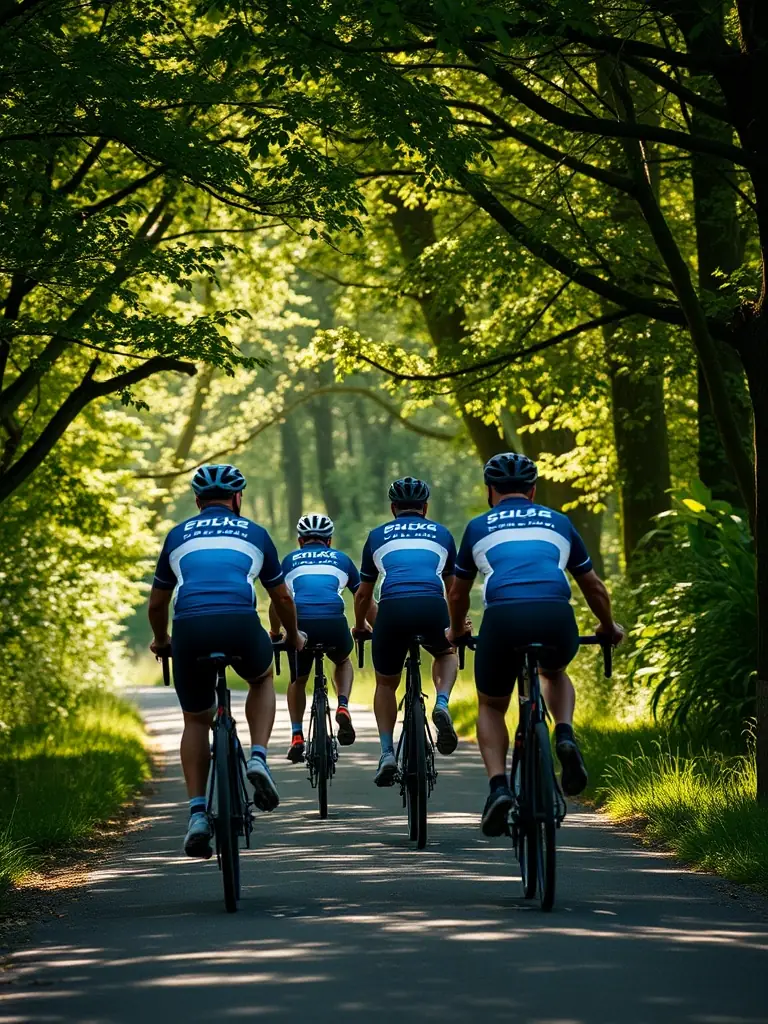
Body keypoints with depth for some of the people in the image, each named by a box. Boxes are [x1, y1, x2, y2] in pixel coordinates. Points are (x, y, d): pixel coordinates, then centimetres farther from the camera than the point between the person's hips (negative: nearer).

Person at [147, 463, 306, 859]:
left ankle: (197, 815, 6)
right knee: (261, 680, 32)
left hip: (190, 628, 1)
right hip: (240, 623, -1)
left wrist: (160, 641, 51)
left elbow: (157, 604, 32)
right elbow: (282, 596, 30)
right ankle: (258, 758, 9)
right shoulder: (254, 533, 22)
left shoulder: (178, 535, 25)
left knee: (195, 721, 19)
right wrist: (293, 636, 49)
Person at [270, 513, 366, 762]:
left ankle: (297, 737, 13)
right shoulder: (341, 559, 27)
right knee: (343, 662, 32)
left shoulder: (290, 560, 26)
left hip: (300, 623, 0)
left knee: (298, 680, 24)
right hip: (334, 623, 0)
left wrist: (275, 632, 42)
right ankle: (343, 708, 9)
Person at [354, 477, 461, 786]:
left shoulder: (378, 535, 25)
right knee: (445, 654, 33)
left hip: (392, 609, 0)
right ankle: (442, 705, 4)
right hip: (432, 607, 0)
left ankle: (387, 753, 7)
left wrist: (360, 626, 51)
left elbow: (363, 594, 32)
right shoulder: (441, 534, 27)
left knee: (386, 683, 23)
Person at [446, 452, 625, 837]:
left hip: (503, 617, -1)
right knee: (554, 673, 35)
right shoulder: (558, 522, 26)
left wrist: (456, 631, 53)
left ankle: (498, 788, 1)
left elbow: (458, 593, 34)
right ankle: (565, 736, 7)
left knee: (491, 708, 22)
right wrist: (609, 627, 52)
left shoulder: (479, 526, 23)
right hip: (556, 618, 1)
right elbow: (593, 586, 35)